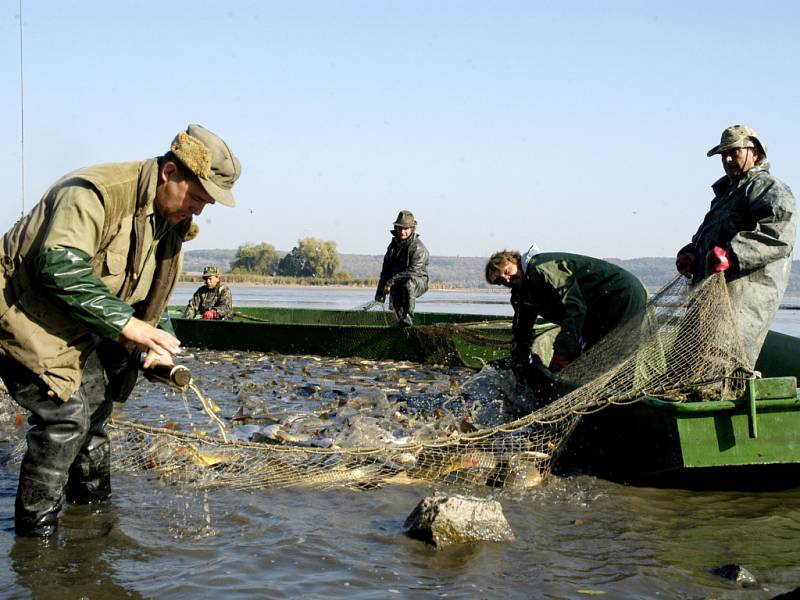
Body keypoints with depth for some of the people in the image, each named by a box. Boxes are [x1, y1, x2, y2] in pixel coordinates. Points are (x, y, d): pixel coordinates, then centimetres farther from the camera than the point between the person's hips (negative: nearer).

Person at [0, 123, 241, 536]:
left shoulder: (169, 223, 4)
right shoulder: (95, 193, -27)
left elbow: (147, 295, 12)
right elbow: (60, 267, -37)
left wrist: (150, 341, -7)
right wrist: (125, 324, -36)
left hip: (75, 329, 10)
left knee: (95, 405, 16)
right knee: (64, 414, -16)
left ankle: (93, 505, 35)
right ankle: (35, 537, -4)